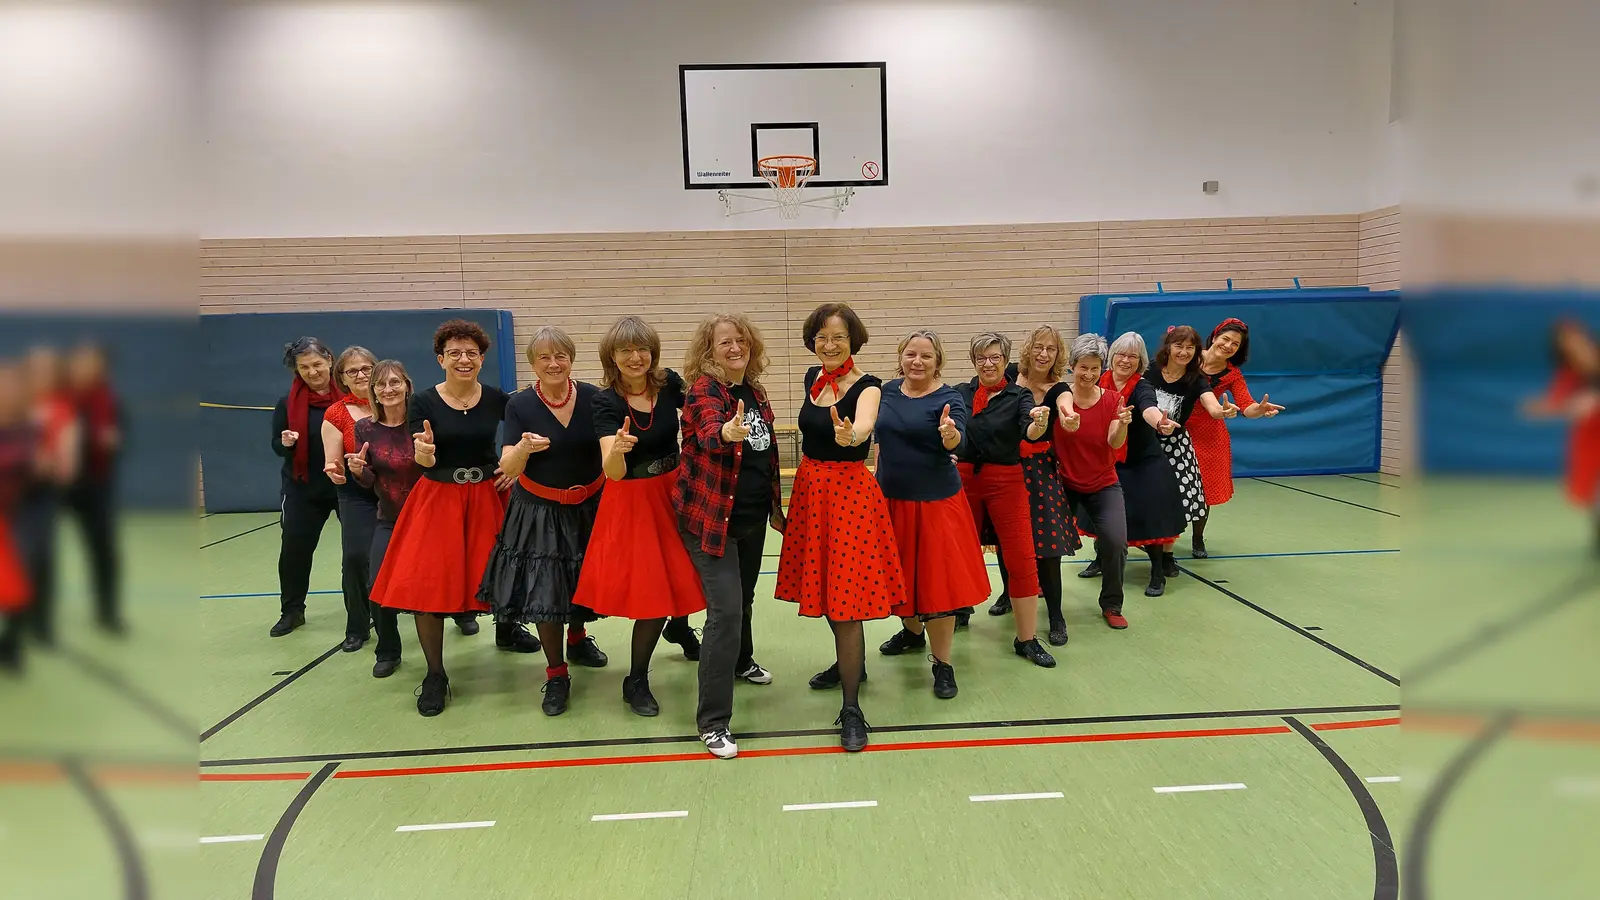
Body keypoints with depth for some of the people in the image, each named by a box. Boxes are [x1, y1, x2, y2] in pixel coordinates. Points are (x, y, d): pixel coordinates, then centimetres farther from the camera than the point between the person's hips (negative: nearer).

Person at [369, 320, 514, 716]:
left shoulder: (496, 400, -3)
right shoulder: (424, 402, -6)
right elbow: (424, 460, -14)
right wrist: (425, 451, -37)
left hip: (487, 498, 1)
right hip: (438, 500, -1)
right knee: (425, 582, -7)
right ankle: (435, 675, 5)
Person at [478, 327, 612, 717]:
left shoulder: (592, 397, -5)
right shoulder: (520, 404, -8)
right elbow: (508, 467, -12)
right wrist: (525, 446, -31)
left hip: (589, 506, 2)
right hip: (539, 510, -2)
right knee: (544, 589, -4)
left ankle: (577, 639, 43)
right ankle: (556, 675, 11)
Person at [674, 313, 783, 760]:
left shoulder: (754, 391, 7)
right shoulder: (703, 389, -15)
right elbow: (709, 432, -37)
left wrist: (775, 506, 19)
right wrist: (728, 432, -60)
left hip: (752, 517, 7)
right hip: (712, 518, -7)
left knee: (744, 599, 24)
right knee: (725, 610, -13)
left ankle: (741, 661, 53)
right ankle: (713, 721, -8)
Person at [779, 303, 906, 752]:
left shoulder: (866, 386, -15)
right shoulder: (813, 377, 6)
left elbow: (864, 423, -38)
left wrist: (851, 436, -60)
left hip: (849, 492, -7)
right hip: (810, 488, 7)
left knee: (845, 597, -7)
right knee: (826, 587, 19)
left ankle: (851, 708, 2)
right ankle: (850, 664, 42)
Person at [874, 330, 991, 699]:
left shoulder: (947, 398, -12)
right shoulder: (888, 391, 3)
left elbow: (958, 442, -27)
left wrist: (949, 434, -49)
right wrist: (877, 481, 14)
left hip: (934, 502, -5)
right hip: (891, 499, 5)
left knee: (937, 577, -3)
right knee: (900, 572, 18)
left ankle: (943, 664, 8)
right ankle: (912, 631, 44)